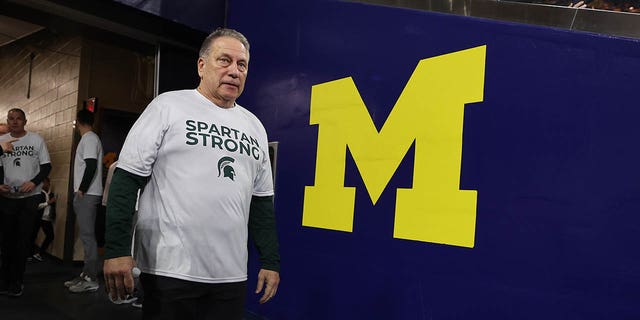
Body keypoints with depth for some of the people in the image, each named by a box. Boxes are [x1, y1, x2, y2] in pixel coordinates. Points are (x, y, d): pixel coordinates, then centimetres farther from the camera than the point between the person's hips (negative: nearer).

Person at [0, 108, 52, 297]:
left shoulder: (36, 140, 0)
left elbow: (46, 166, 0)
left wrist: (34, 182, -16)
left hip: (29, 197, -2)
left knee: (23, 239, -2)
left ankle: (16, 282, 5)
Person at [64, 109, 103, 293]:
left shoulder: (89, 139, -10)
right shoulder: (89, 138, 20)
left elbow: (91, 166, -20)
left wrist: (81, 190, -15)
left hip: (86, 195, -10)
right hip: (85, 195, 10)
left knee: (87, 235, -9)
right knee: (86, 235, 11)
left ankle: (91, 279, -7)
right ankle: (87, 274, 17)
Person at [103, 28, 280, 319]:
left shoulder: (255, 126, 12)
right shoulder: (168, 106, -2)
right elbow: (127, 178, -5)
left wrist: (270, 260, 11)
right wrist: (117, 249, -12)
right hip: (170, 270, -4)